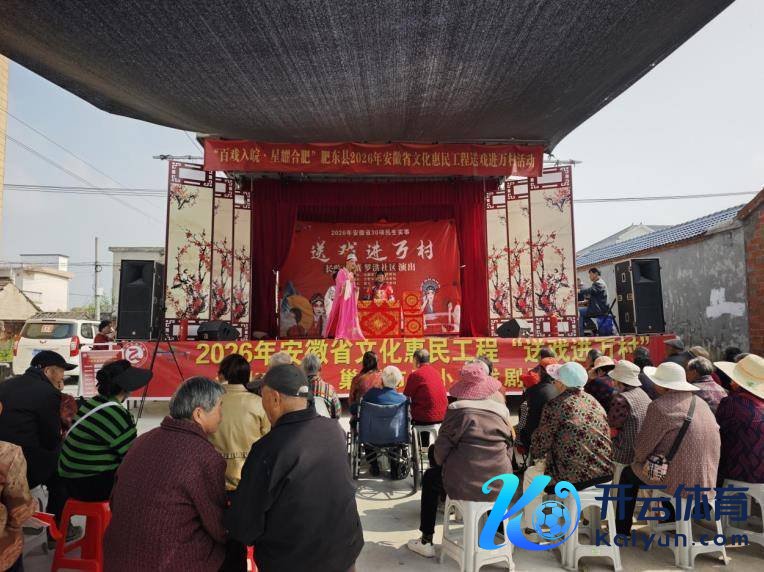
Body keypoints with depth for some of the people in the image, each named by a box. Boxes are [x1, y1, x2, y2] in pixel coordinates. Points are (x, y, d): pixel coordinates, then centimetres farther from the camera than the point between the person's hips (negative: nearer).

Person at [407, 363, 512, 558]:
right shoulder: (502, 410, 5)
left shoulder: (457, 409, -9)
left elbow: (442, 447, -5)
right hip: (500, 483, 4)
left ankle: (426, 542, 28)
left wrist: (440, 464, 15)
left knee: (430, 478, 25)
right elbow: (508, 446, 11)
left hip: (463, 483, -4)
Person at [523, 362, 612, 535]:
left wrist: (537, 455, 15)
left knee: (530, 474, 18)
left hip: (573, 476, -7)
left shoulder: (555, 405, -14)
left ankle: (531, 529, 24)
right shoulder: (594, 402, 8)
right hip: (604, 473, 7)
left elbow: (541, 441, -9)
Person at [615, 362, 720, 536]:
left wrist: (638, 458, 12)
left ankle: (621, 530, 26)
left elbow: (642, 446, -13)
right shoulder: (702, 403, 4)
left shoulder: (659, 406, -18)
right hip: (707, 483, 7)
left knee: (628, 474, 17)